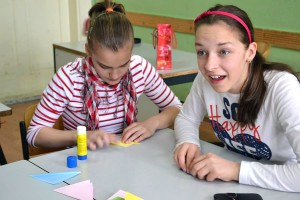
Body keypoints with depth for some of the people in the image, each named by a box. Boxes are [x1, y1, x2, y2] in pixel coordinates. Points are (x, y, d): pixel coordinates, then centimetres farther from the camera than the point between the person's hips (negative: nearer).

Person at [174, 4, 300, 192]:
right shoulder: (205, 78, -12)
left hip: (280, 190, -3)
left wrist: (236, 170, -32)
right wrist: (188, 142, -14)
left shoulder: (281, 88, -26)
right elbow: (186, 119, 5)